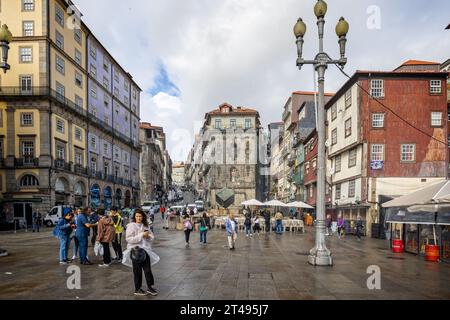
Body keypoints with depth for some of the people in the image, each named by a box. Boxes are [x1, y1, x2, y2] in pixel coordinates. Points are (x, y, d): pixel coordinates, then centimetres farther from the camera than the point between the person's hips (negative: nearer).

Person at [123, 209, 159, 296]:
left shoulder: (145, 226, 9)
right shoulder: (131, 226, -7)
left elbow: (152, 236, 13)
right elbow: (129, 239, -17)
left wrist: (148, 236, -10)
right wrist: (141, 235, -20)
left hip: (145, 250, 4)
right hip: (135, 250, -4)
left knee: (148, 269, 5)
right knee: (137, 271, 6)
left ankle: (150, 287, 19)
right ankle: (137, 289, 21)